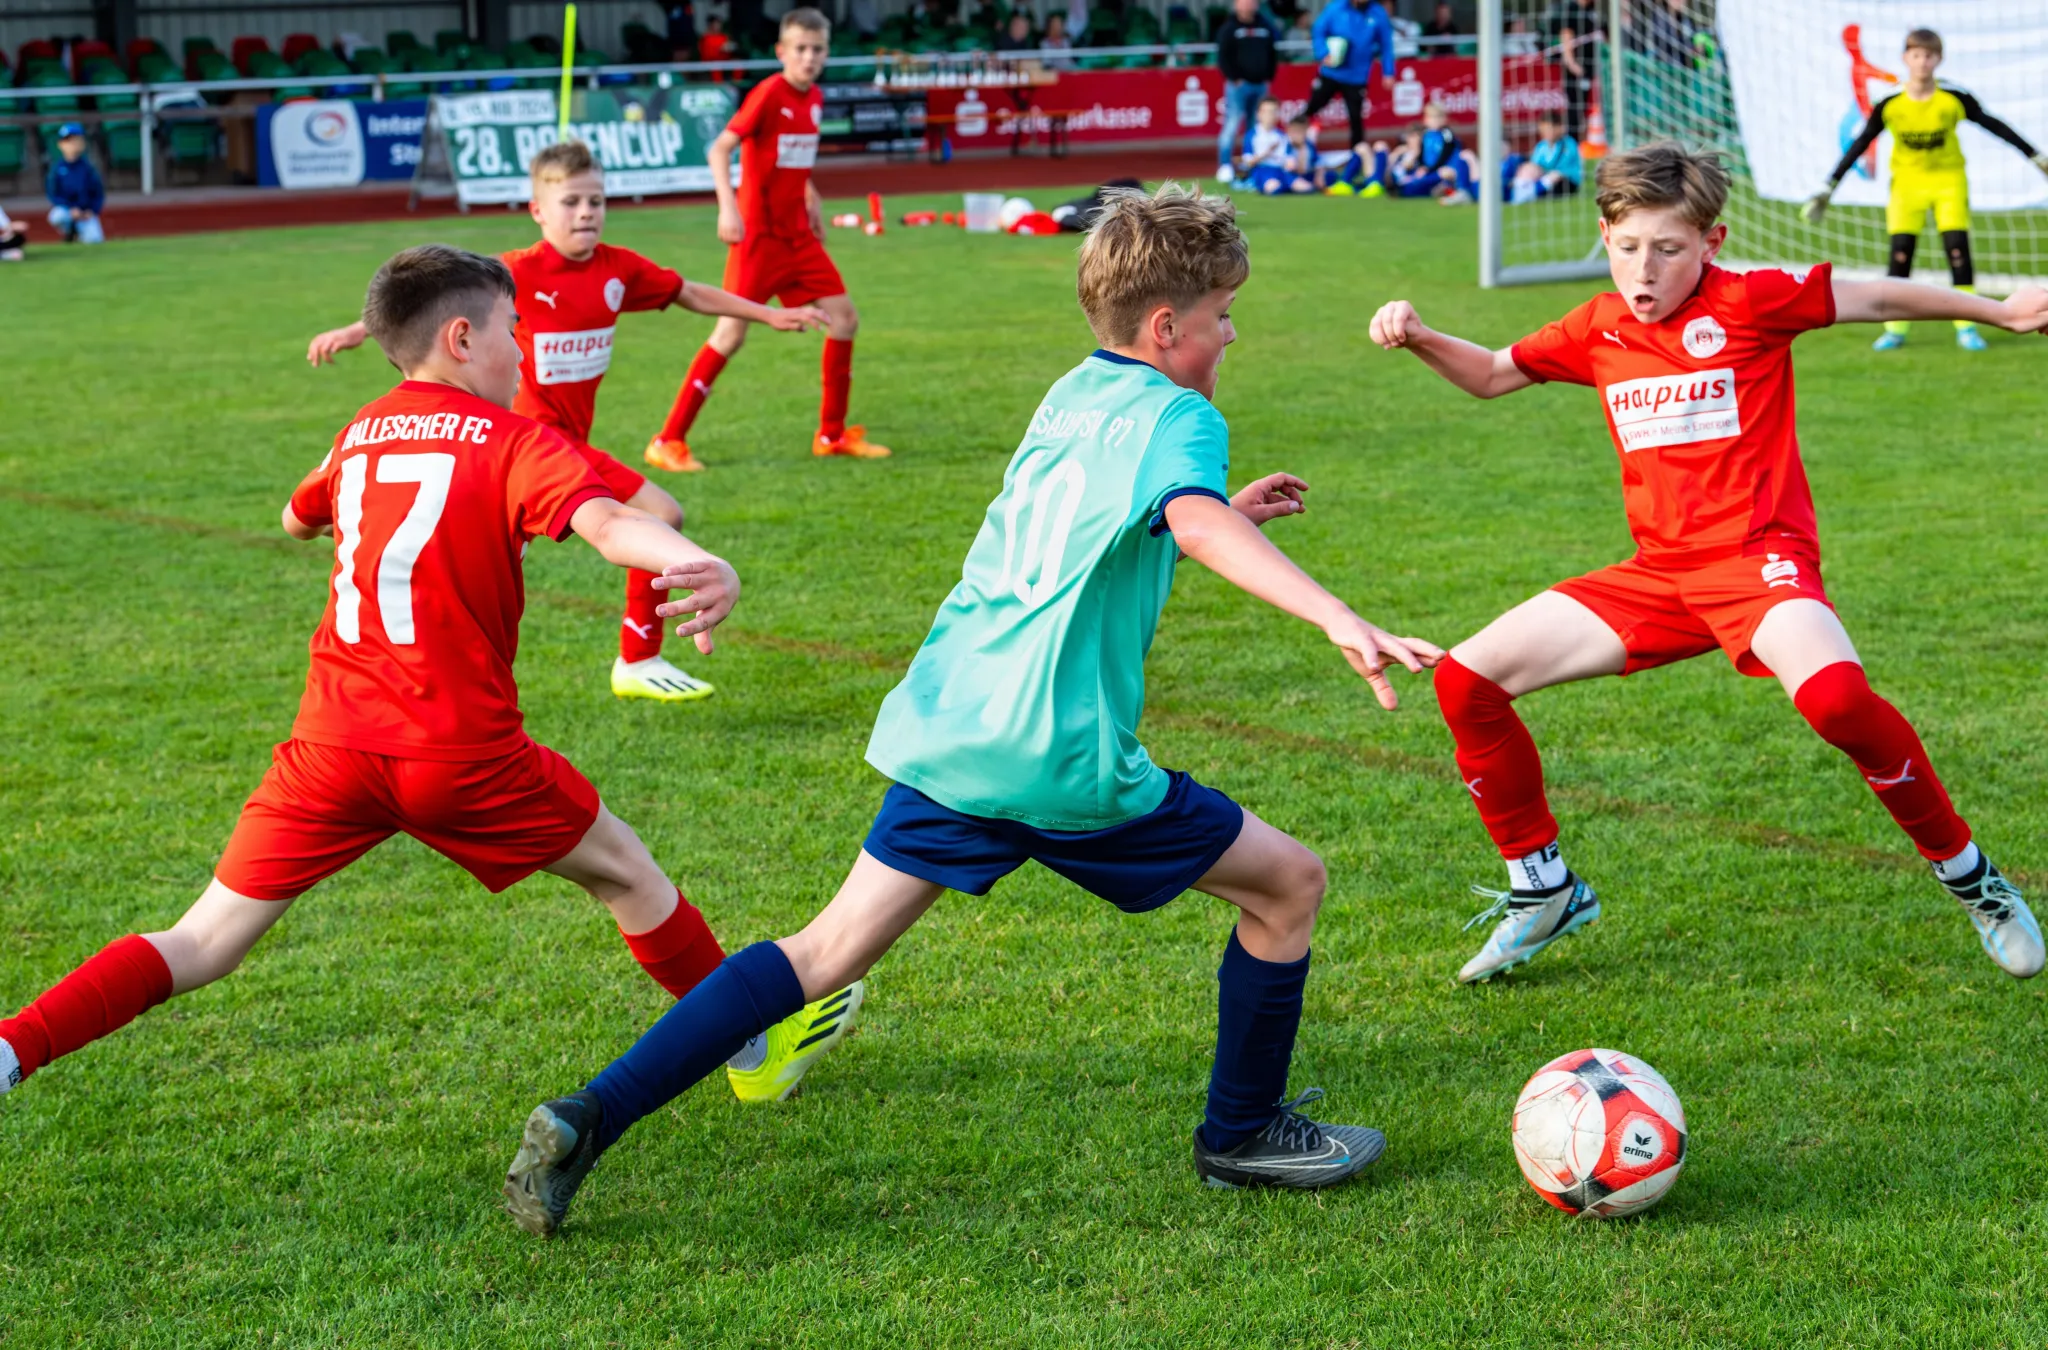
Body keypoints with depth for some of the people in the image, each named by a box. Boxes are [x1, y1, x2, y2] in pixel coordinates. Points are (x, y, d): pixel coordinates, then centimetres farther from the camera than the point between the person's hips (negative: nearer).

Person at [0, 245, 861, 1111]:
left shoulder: (362, 435, 15)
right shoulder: (514, 443, -3)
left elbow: (297, 521, 36)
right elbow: (605, 521, -25)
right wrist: (704, 566, -43)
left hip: (331, 745, 4)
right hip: (460, 754, -4)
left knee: (202, 945, 5)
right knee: (625, 873, 18)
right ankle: (758, 1048, 32)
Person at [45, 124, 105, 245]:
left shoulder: (87, 167, -3)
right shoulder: (57, 168, -6)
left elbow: (99, 192, 3)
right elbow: (53, 195, -7)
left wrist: (92, 211, -12)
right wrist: (71, 209, -20)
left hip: (86, 213, 0)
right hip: (64, 209, 0)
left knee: (95, 239, -24)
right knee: (59, 216, -36)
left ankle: (80, 232, 13)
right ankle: (69, 233, 0)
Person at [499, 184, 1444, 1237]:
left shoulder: (1072, 395, 18)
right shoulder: (1177, 417, -7)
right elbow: (1197, 527, -30)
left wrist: (1230, 519, 34)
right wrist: (1341, 620, -43)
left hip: (948, 732, 8)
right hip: (1062, 758, -8)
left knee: (828, 949, 9)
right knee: (1288, 883, 10)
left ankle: (587, 1120, 0)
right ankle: (1241, 1134, 23)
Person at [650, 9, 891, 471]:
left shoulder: (815, 99, 8)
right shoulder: (769, 94, -14)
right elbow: (720, 148, -18)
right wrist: (728, 206, -30)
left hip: (797, 234, 7)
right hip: (758, 233, -7)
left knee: (844, 318, 4)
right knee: (732, 331, -11)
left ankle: (833, 433, 17)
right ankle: (668, 441, -6)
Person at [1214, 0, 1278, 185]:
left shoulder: (1266, 26, 12)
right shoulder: (1229, 28, -4)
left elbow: (1272, 54, 19)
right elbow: (1223, 57, -8)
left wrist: (1268, 77, 9)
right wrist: (1235, 79, -13)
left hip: (1260, 85, 5)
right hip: (1238, 85, -5)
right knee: (1232, 125, -10)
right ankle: (1225, 166, -8)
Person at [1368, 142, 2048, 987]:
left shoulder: (1748, 301, -6)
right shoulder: (1598, 330, 9)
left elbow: (1880, 299, 2)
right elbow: (1491, 376, 23)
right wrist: (1417, 338, 6)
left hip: (1758, 555, -6)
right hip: (1657, 573, 6)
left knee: (1834, 697, -36)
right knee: (1466, 679, -2)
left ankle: (1968, 877, -12)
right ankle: (1543, 889, 15)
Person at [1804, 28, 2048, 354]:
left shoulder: (1955, 101, -11)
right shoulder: (1890, 106, -11)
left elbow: (1995, 127, -1)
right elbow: (1860, 145, -3)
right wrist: (1829, 187, -4)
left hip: (1949, 182, 0)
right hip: (1907, 183, 0)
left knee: (1958, 249, -10)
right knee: (1900, 252, -6)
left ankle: (1966, 327, -3)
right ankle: (1896, 328, 5)